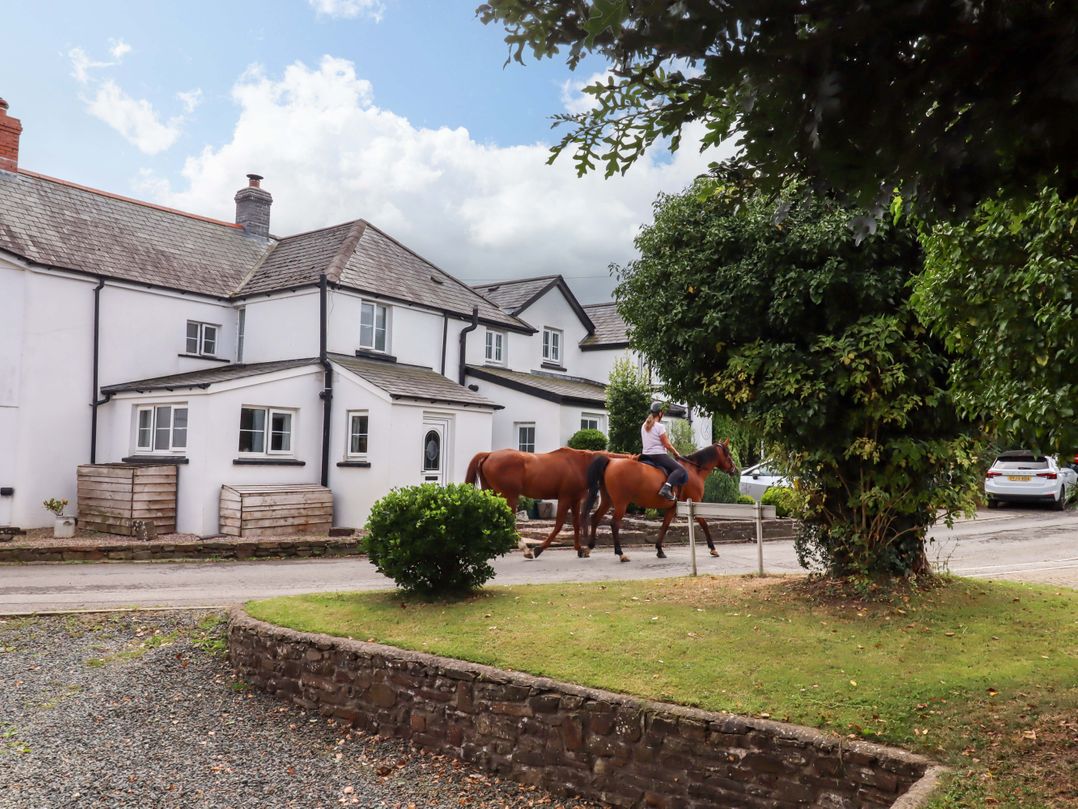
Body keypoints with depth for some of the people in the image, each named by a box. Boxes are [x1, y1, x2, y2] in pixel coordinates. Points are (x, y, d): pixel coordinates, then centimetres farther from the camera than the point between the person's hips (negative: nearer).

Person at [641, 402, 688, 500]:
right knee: (681, 471, -13)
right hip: (659, 455, -9)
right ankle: (666, 488, -34)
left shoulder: (644, 426, 10)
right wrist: (676, 453, 3)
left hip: (646, 455, 9)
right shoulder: (660, 426, -13)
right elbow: (667, 445, -13)